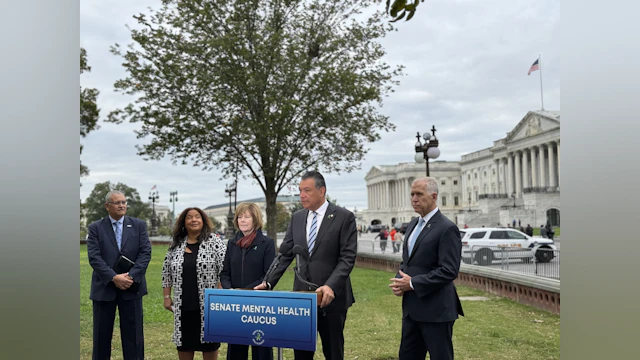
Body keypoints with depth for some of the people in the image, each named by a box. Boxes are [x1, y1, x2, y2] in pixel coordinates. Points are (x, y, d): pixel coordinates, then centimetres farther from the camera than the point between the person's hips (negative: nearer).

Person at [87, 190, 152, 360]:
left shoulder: (139, 225, 4)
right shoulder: (95, 228, 2)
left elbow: (145, 253, -3)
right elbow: (94, 257, -7)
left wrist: (131, 276, -15)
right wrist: (114, 278, -18)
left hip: (131, 288, 0)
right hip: (104, 288, 0)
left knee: (133, 334, 6)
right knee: (101, 334, 10)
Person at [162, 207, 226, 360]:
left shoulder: (214, 241, -6)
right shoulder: (176, 244, 6)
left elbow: (224, 271, -10)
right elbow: (167, 272, 12)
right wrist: (167, 297, 8)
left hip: (208, 304, -3)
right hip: (183, 305, 4)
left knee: (209, 342, 6)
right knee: (184, 343, 12)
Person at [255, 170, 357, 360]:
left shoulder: (344, 217, -7)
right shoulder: (297, 217, 8)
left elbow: (348, 257, -12)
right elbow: (285, 254, 8)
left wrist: (331, 286, -25)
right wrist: (269, 283, -3)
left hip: (331, 297, -4)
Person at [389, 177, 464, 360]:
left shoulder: (447, 228, -14)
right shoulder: (412, 225, 12)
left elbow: (449, 271, -21)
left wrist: (413, 283, -19)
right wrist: (400, 281, -2)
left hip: (436, 310, -8)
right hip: (411, 307, 8)